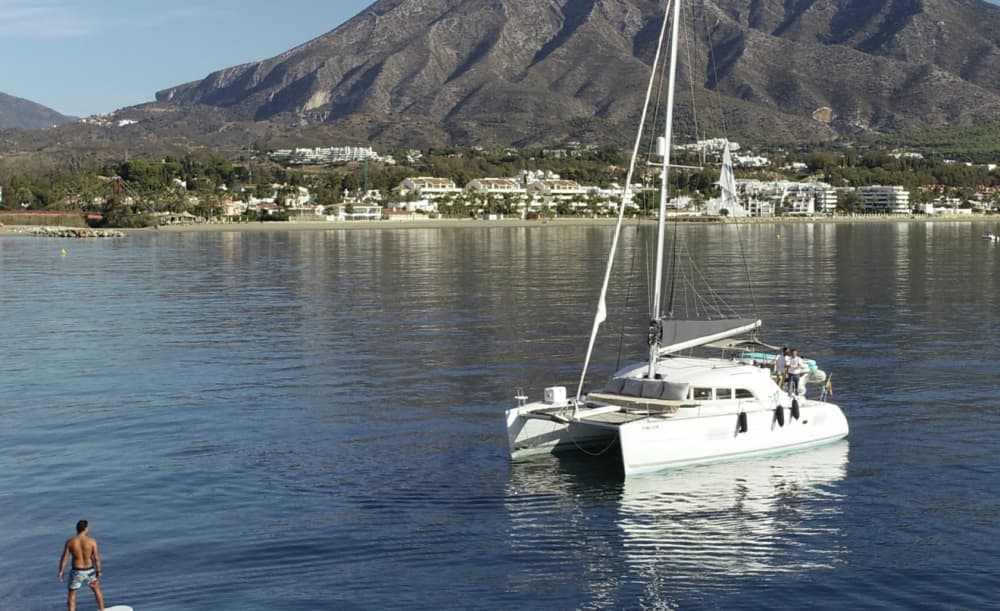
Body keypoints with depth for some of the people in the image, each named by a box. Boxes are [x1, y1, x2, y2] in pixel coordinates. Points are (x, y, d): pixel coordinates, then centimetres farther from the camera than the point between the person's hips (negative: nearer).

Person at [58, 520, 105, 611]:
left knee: (72, 594, 15)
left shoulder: (70, 542, -12)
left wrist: (60, 571, 4)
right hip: (89, 571, 1)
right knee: (97, 589, 26)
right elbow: (96, 558, -10)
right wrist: (98, 570, 2)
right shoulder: (92, 541, -15)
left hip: (76, 572, -1)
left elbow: (64, 558, -8)